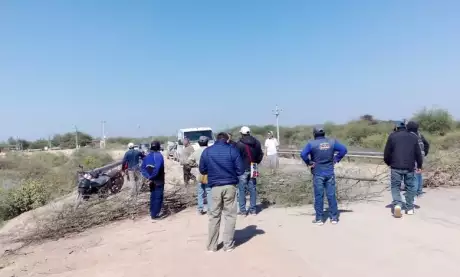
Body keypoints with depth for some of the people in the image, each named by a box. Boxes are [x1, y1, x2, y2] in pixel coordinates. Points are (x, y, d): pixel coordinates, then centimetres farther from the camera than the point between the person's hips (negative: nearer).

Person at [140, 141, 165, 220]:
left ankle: (152, 212, 30)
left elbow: (142, 168, 0)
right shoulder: (159, 155, -16)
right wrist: (151, 177, -20)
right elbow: (157, 169, -30)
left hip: (151, 181, 7)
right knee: (158, 197, 2)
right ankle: (155, 214, 6)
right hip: (158, 181, -7)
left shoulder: (147, 156, 6)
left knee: (153, 196, 20)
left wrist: (148, 177, -8)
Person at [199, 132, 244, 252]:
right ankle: (228, 245, 13)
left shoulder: (207, 151, 3)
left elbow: (202, 170, 8)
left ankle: (212, 246, 16)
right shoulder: (232, 150, -3)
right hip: (230, 186, -2)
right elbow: (241, 170, -4)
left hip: (215, 187, 2)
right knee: (230, 215, 9)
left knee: (214, 216, 11)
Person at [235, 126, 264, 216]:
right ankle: (253, 210, 14)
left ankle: (243, 210, 3)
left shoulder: (239, 144, -14)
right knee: (253, 189, 11)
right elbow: (261, 154, 11)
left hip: (243, 169, -5)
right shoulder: (256, 142, 5)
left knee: (242, 190, 3)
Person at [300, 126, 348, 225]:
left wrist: (309, 163, -10)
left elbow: (303, 154, -23)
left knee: (319, 196, 4)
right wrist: (336, 159, 5)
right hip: (330, 173, 3)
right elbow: (344, 149, 2)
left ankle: (319, 219, 9)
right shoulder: (332, 141, 1)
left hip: (318, 174, -3)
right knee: (331, 195, 9)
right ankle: (334, 217, 15)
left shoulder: (312, 143, -10)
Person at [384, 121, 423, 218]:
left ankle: (397, 204, -17)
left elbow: (387, 153, -1)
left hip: (396, 167, -2)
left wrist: (388, 163, 15)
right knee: (410, 187, 14)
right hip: (409, 167, 3)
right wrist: (419, 166, 19)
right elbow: (418, 153, 10)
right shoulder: (413, 137, 11)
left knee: (395, 186, 4)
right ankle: (410, 208, 18)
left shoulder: (392, 136, 1)